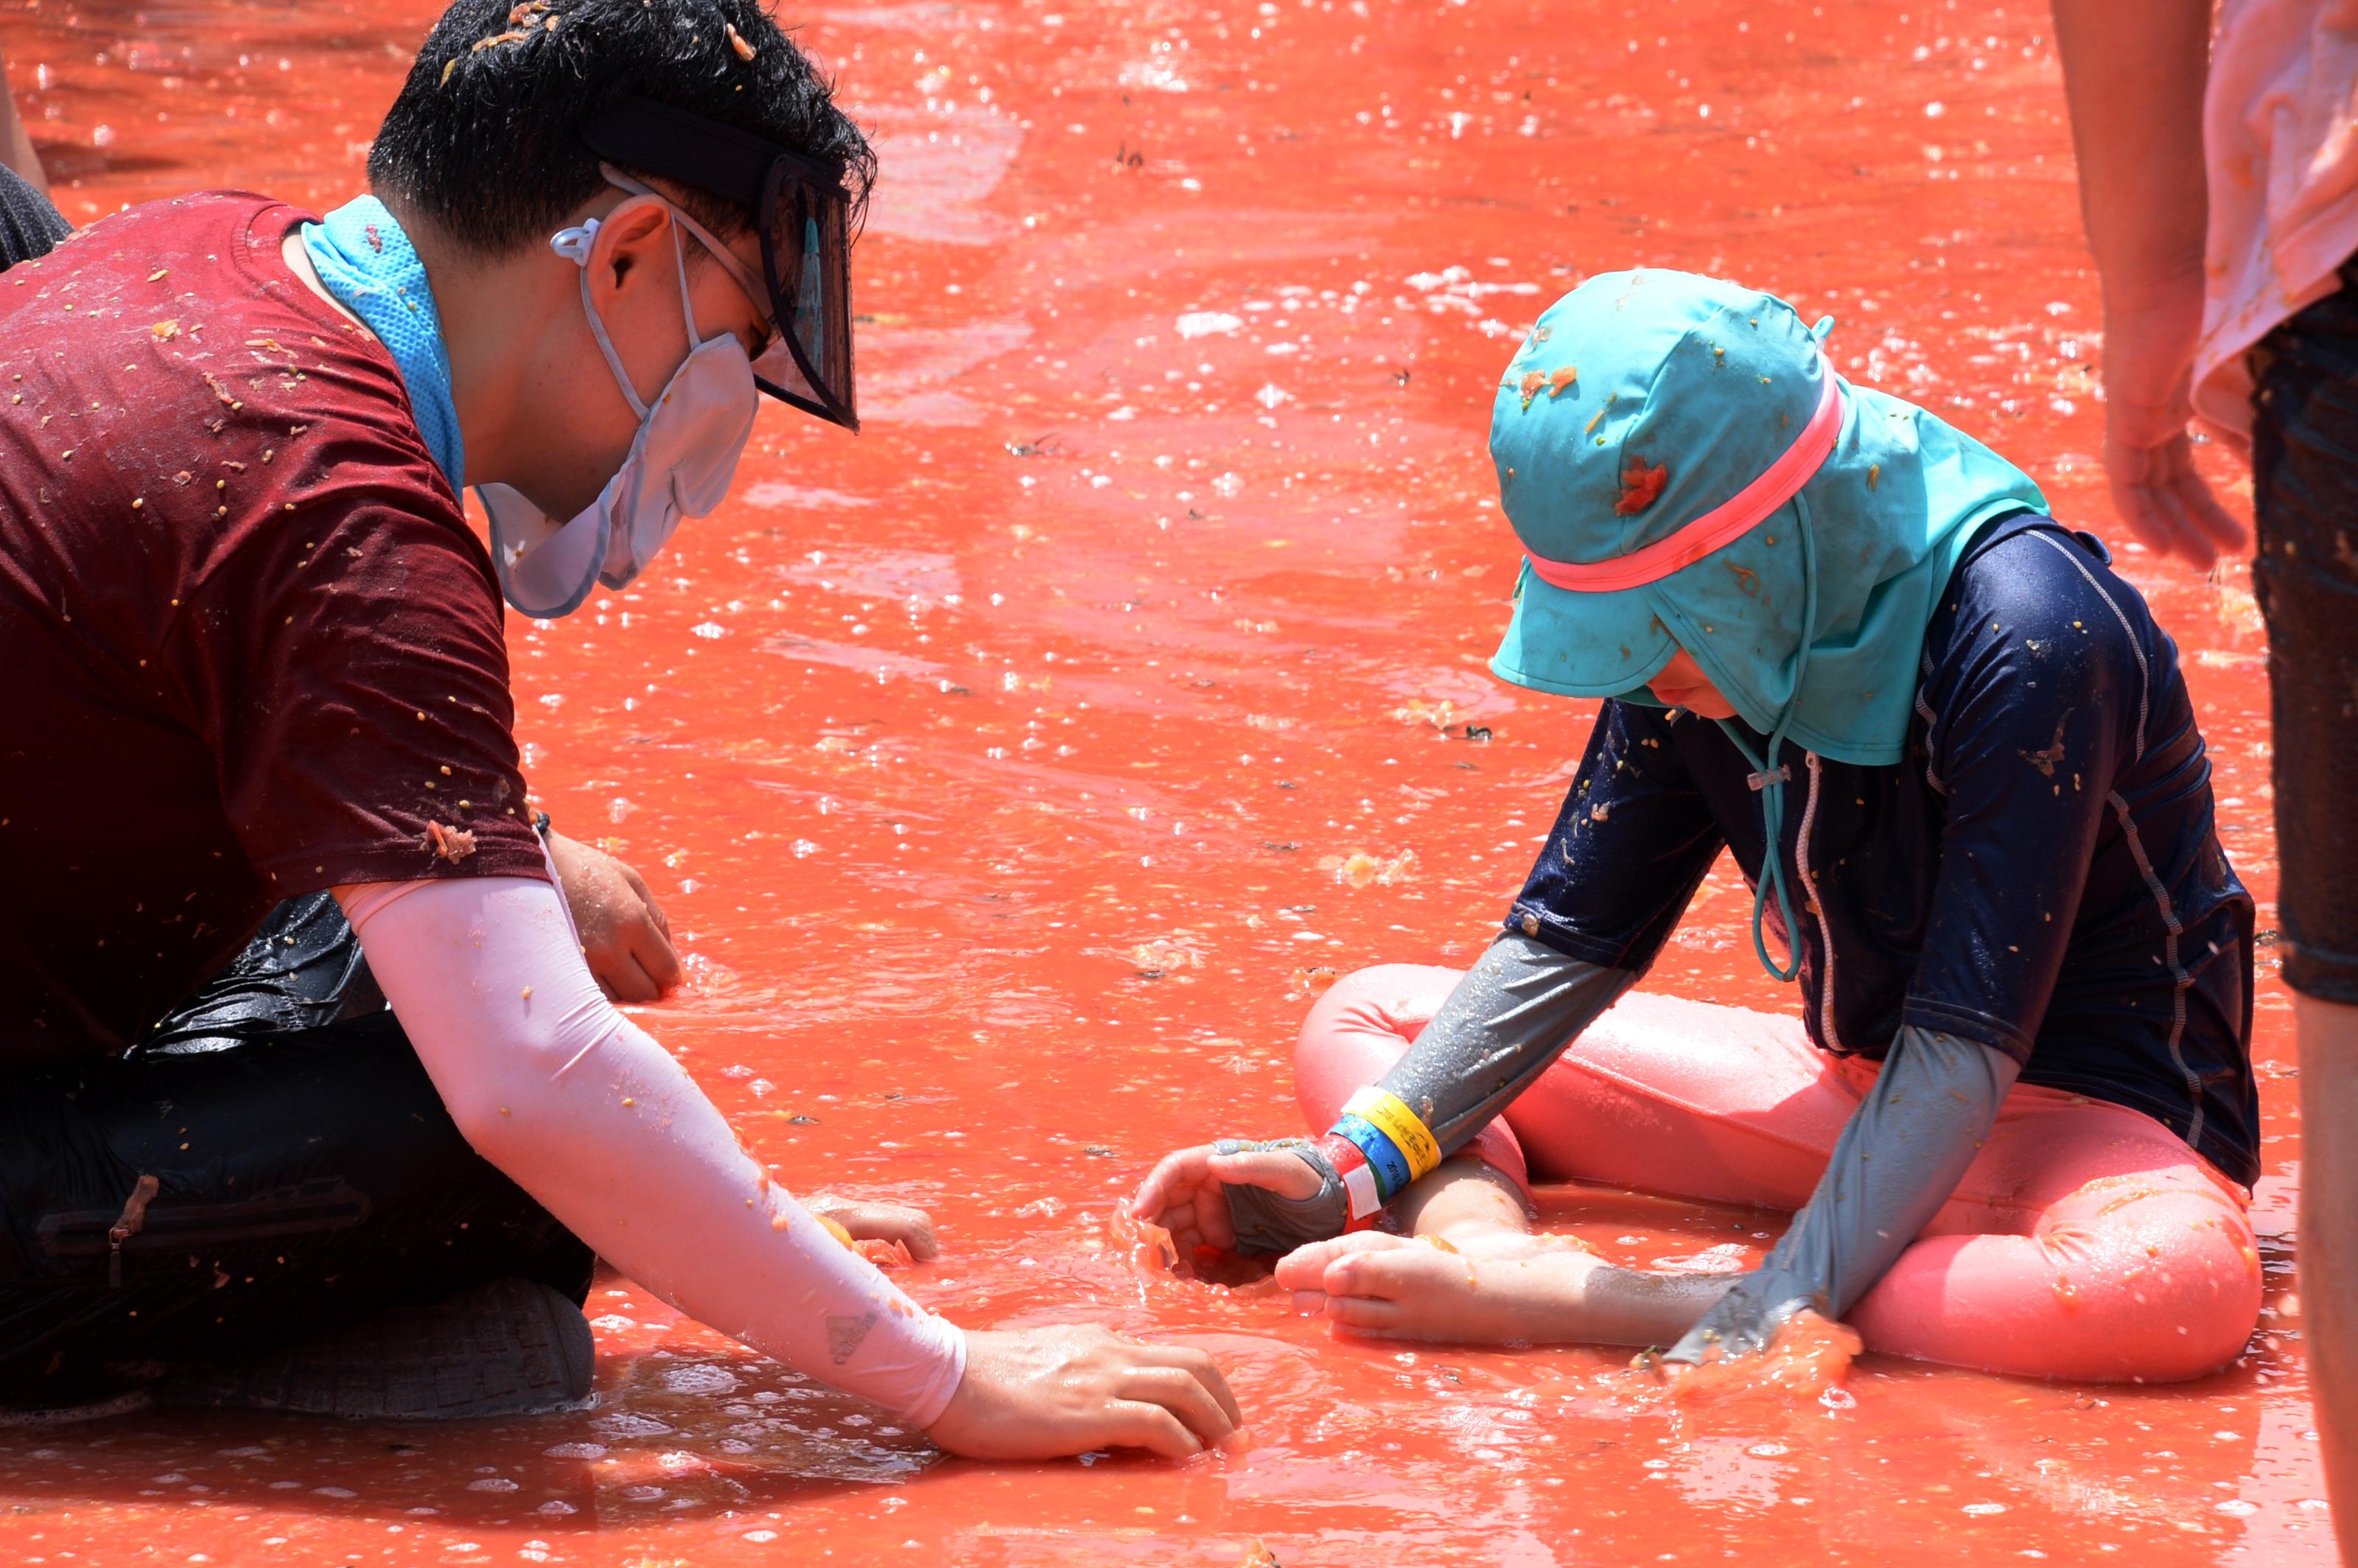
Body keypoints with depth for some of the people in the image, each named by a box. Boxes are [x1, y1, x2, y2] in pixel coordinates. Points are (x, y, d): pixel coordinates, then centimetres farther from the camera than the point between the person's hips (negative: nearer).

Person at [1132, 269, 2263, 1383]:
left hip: (2084, 1117, -6)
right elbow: (1568, 943, 2)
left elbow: (1965, 1050, -31)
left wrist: (1770, 1321, -38)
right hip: (1855, 1086, 7)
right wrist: (1350, 1170, -11)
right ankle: (1487, 1243, -30)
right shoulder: (1699, 635, -6)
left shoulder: (2030, 645, -27)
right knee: (1361, 1022, 3)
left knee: (2186, 1282, -43)